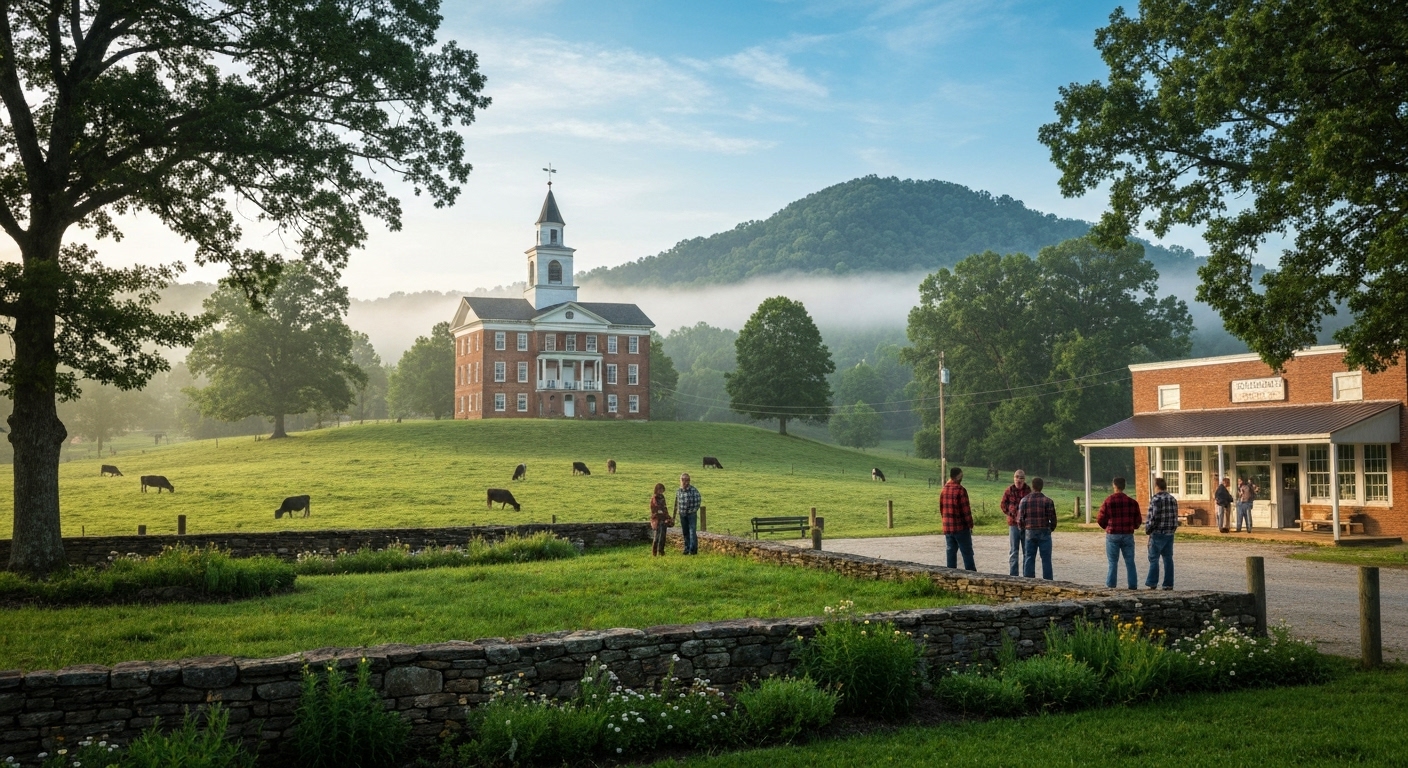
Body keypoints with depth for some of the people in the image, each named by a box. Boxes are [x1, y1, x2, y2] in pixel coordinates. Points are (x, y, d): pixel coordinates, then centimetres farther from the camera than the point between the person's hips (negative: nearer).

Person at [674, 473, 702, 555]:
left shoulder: (694, 490, -9)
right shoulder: (678, 491, 7)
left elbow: (698, 501, -8)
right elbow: (677, 503, 15)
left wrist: (692, 511, -10)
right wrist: (676, 512, 10)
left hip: (691, 514, -5)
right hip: (682, 515, 5)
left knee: (692, 531, -10)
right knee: (685, 532, 9)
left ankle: (693, 549, -9)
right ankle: (687, 548, 16)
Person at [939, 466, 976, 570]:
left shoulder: (944, 490, 8)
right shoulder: (960, 490, -14)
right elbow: (966, 510, -13)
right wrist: (970, 524, -5)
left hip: (947, 527, 6)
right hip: (961, 527, -6)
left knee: (950, 552, 10)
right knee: (967, 552, 0)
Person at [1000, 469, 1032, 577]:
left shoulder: (1029, 490, -6)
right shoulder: (1009, 490, -3)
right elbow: (1003, 504, 6)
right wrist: (1011, 514, -5)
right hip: (1013, 523, 0)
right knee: (1013, 551, 6)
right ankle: (1012, 575, 10)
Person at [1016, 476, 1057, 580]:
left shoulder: (1024, 500, 0)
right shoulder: (1048, 501, -5)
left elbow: (1020, 519, -1)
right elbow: (1053, 519, -5)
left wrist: (1023, 529, 17)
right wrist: (1051, 529, 14)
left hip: (1029, 532, 2)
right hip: (1044, 532, -2)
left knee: (1029, 559, 6)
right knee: (1046, 559, 2)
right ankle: (1047, 582, 2)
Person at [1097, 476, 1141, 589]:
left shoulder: (1108, 501, -7)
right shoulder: (1132, 502, -1)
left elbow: (1101, 519, -4)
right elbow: (1138, 520, 3)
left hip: (1112, 535, -2)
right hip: (1128, 535, 2)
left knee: (1113, 562, 4)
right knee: (1130, 562, 8)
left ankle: (1111, 586, 3)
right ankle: (1133, 586, 7)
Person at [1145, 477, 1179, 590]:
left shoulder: (1156, 499, -13)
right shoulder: (1173, 499, 9)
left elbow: (1153, 518, -17)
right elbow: (1175, 517, 10)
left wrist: (1147, 529, -5)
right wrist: (1173, 529, 17)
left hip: (1158, 534, -6)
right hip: (1170, 534, 6)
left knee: (1154, 559, -1)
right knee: (1168, 558, 9)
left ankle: (1152, 583, -3)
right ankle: (1169, 584, 9)